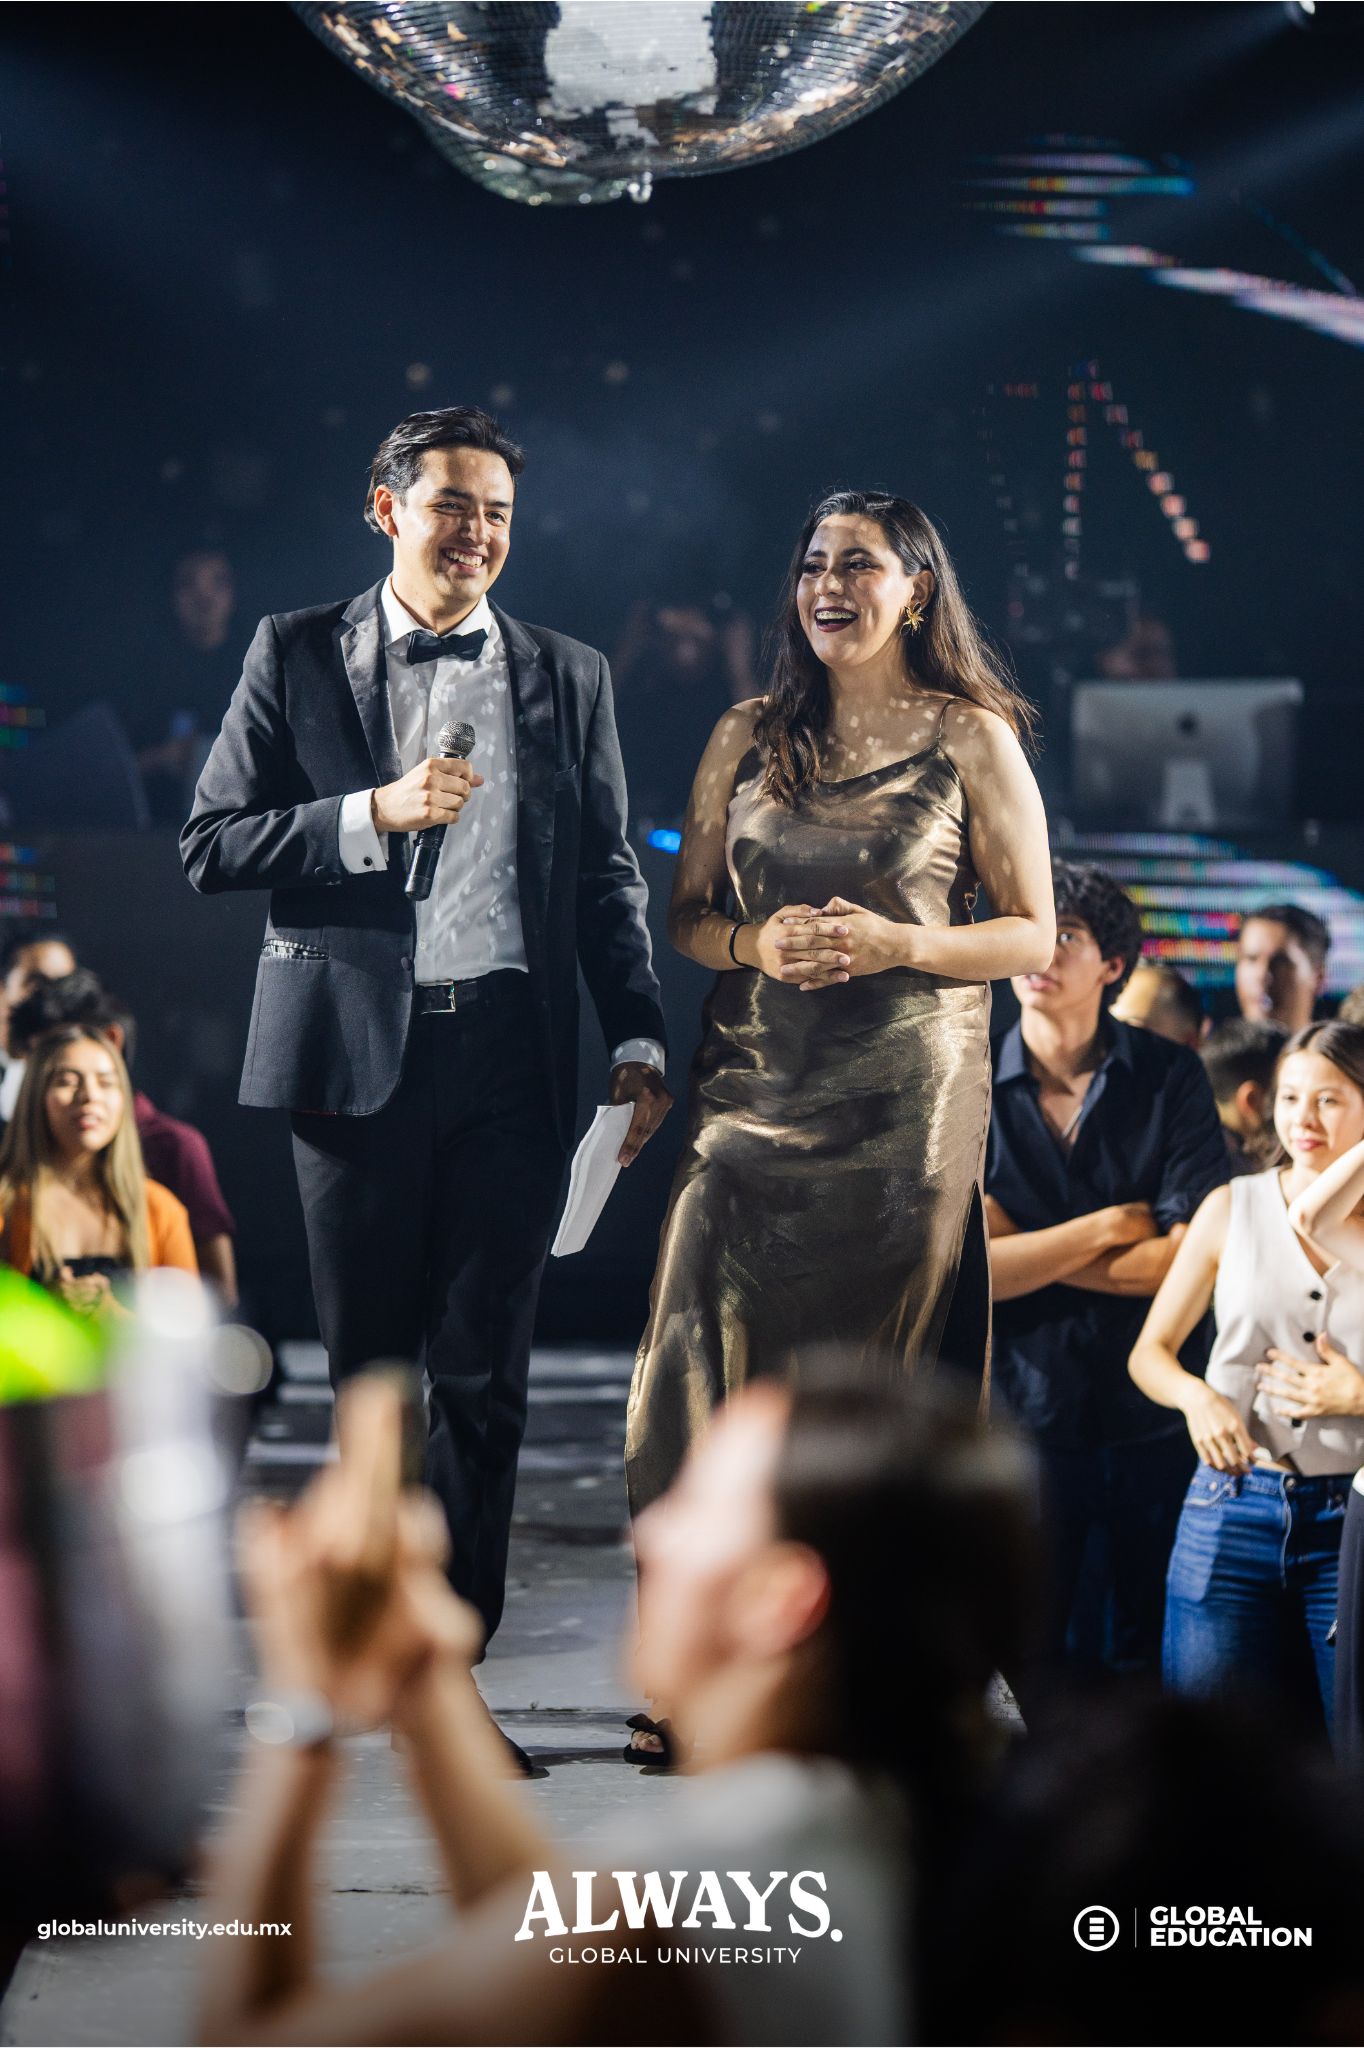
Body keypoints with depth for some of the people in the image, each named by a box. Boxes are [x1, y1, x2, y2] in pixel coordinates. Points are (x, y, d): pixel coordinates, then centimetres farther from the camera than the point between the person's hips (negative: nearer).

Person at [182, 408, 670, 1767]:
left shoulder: (569, 677, 12)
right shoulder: (297, 655, 6)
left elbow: (608, 878, 12)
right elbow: (210, 845, 0)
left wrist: (638, 1042, 2)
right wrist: (374, 814, -12)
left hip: (510, 1052, 1)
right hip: (357, 1046, -1)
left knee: (482, 1375, 0)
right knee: (366, 1369, 8)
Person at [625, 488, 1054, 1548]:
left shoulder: (973, 739, 2)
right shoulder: (748, 736, 12)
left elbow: (1033, 936, 1)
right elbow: (686, 916, 15)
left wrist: (895, 944, -14)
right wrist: (756, 943, -7)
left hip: (905, 1102, -3)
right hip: (755, 1092, 3)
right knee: (713, 1379, -3)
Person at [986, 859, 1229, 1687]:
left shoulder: (1171, 1077, 0)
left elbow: (1194, 1254, -9)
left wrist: (1027, 1251, -9)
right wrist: (1111, 1229, -10)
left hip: (1155, 1422, 0)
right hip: (1025, 1418, 0)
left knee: (1159, 1653, 7)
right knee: (1029, 1659, 7)